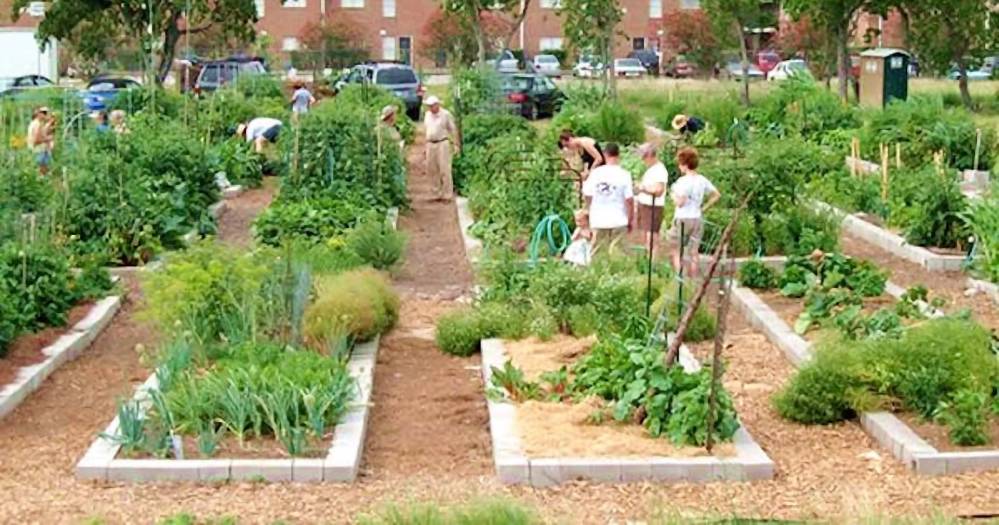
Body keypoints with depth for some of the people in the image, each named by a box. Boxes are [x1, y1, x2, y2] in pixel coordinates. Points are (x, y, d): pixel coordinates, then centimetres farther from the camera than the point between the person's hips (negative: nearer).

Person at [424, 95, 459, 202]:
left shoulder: (446, 114, -6)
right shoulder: (427, 115, 10)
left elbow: (453, 129, -2)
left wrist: (457, 143, -4)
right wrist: (426, 145, 16)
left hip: (442, 144, -6)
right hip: (430, 144, 6)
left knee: (445, 170, -5)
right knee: (432, 170, 8)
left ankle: (447, 195, 0)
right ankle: (437, 194, 18)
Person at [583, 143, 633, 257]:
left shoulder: (595, 173, -1)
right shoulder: (624, 174, -9)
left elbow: (587, 196, 4)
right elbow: (629, 200, -9)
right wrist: (630, 221, 2)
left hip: (598, 220, 3)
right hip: (618, 220, -3)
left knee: (597, 254, 11)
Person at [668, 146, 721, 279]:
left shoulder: (683, 181, -16)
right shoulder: (703, 180, 5)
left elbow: (680, 202, -21)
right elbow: (716, 195, 11)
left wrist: (673, 194, -2)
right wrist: (704, 208, 12)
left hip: (682, 219, -6)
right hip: (697, 219, 6)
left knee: (676, 252, 6)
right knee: (694, 253, 10)